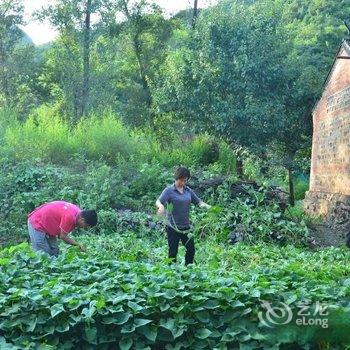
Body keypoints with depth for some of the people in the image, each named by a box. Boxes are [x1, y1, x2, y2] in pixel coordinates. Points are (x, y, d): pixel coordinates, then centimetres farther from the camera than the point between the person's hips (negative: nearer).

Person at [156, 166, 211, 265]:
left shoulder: (188, 190, 7)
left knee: (191, 249, 10)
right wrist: (161, 206, -42)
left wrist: (208, 206, -9)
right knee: (173, 252, 4)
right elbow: (158, 201, -19)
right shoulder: (169, 190, -7)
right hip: (173, 227, -5)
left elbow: (198, 201, 10)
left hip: (186, 226, 5)